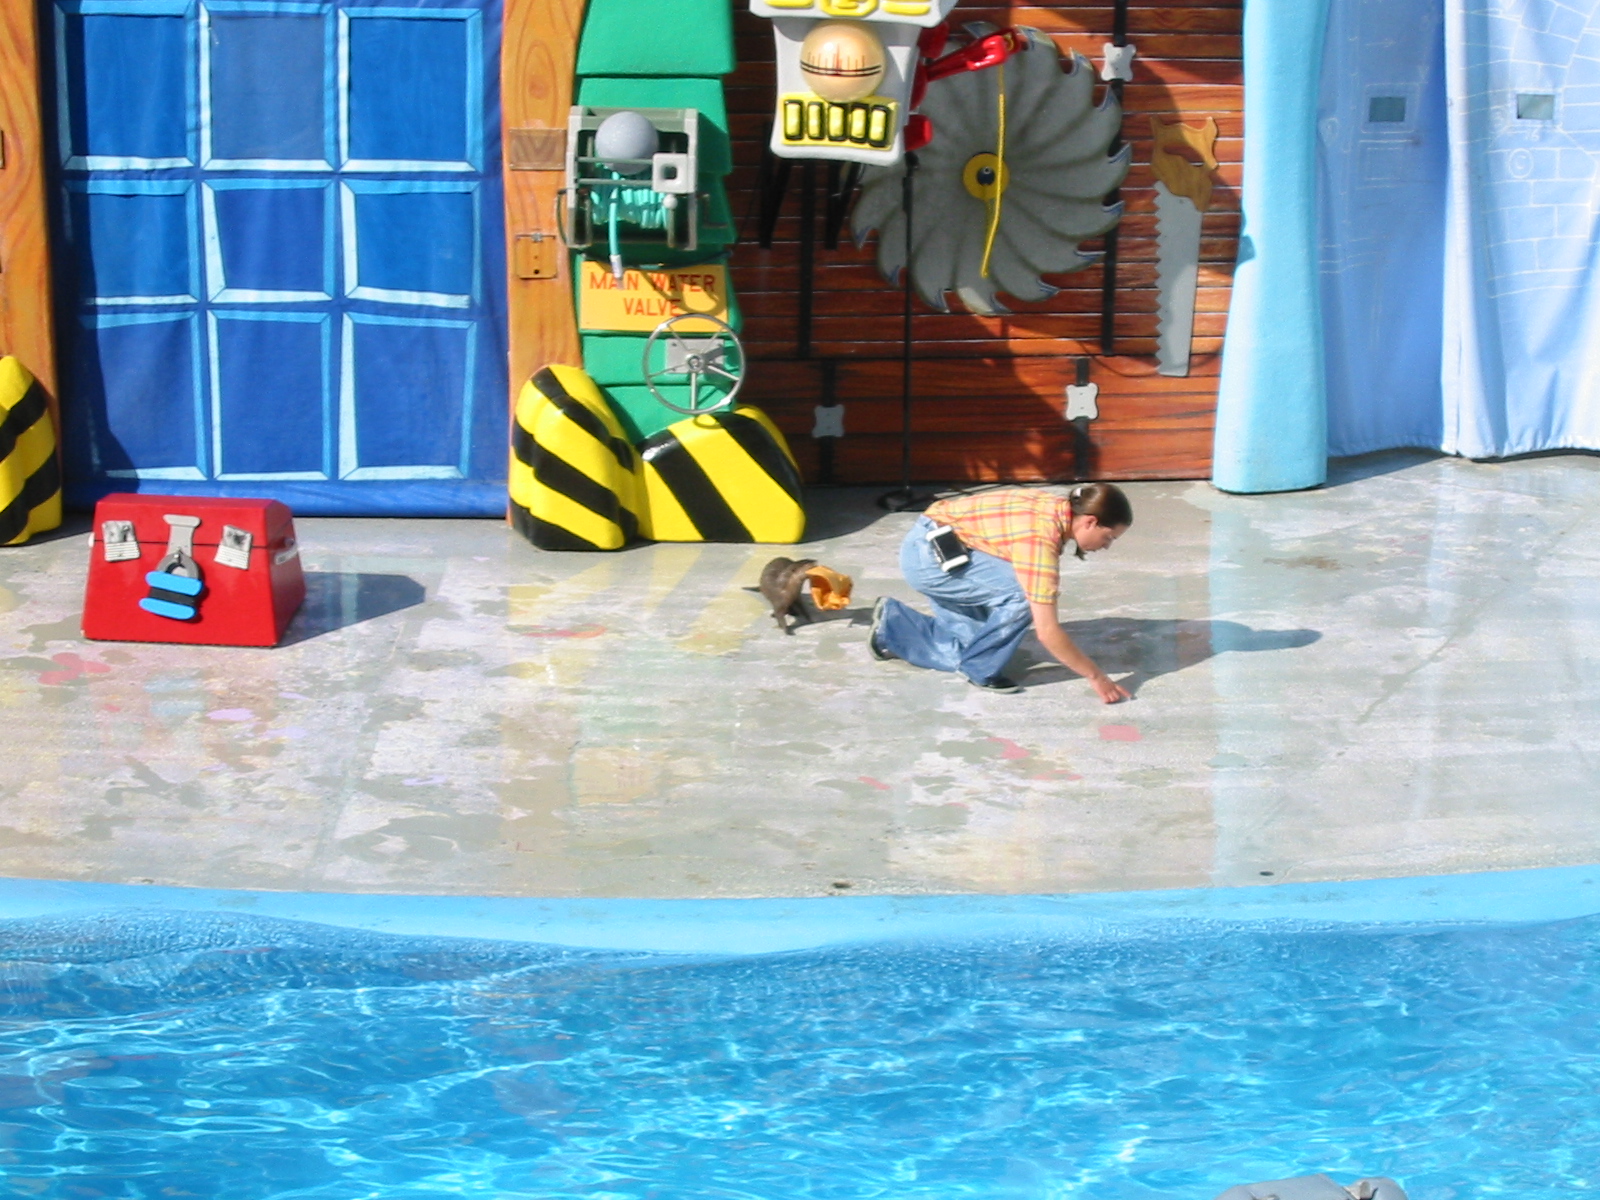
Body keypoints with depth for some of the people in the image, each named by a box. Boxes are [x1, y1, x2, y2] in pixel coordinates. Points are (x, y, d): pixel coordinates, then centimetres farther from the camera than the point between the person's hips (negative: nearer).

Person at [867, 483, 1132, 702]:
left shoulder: (1059, 508, -3)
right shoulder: (1040, 538, -29)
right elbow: (1047, 631, -29)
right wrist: (1096, 677, -21)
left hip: (932, 549, 9)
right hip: (927, 553, -9)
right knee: (1022, 595, -24)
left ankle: (892, 626, 24)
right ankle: (980, 669, -5)